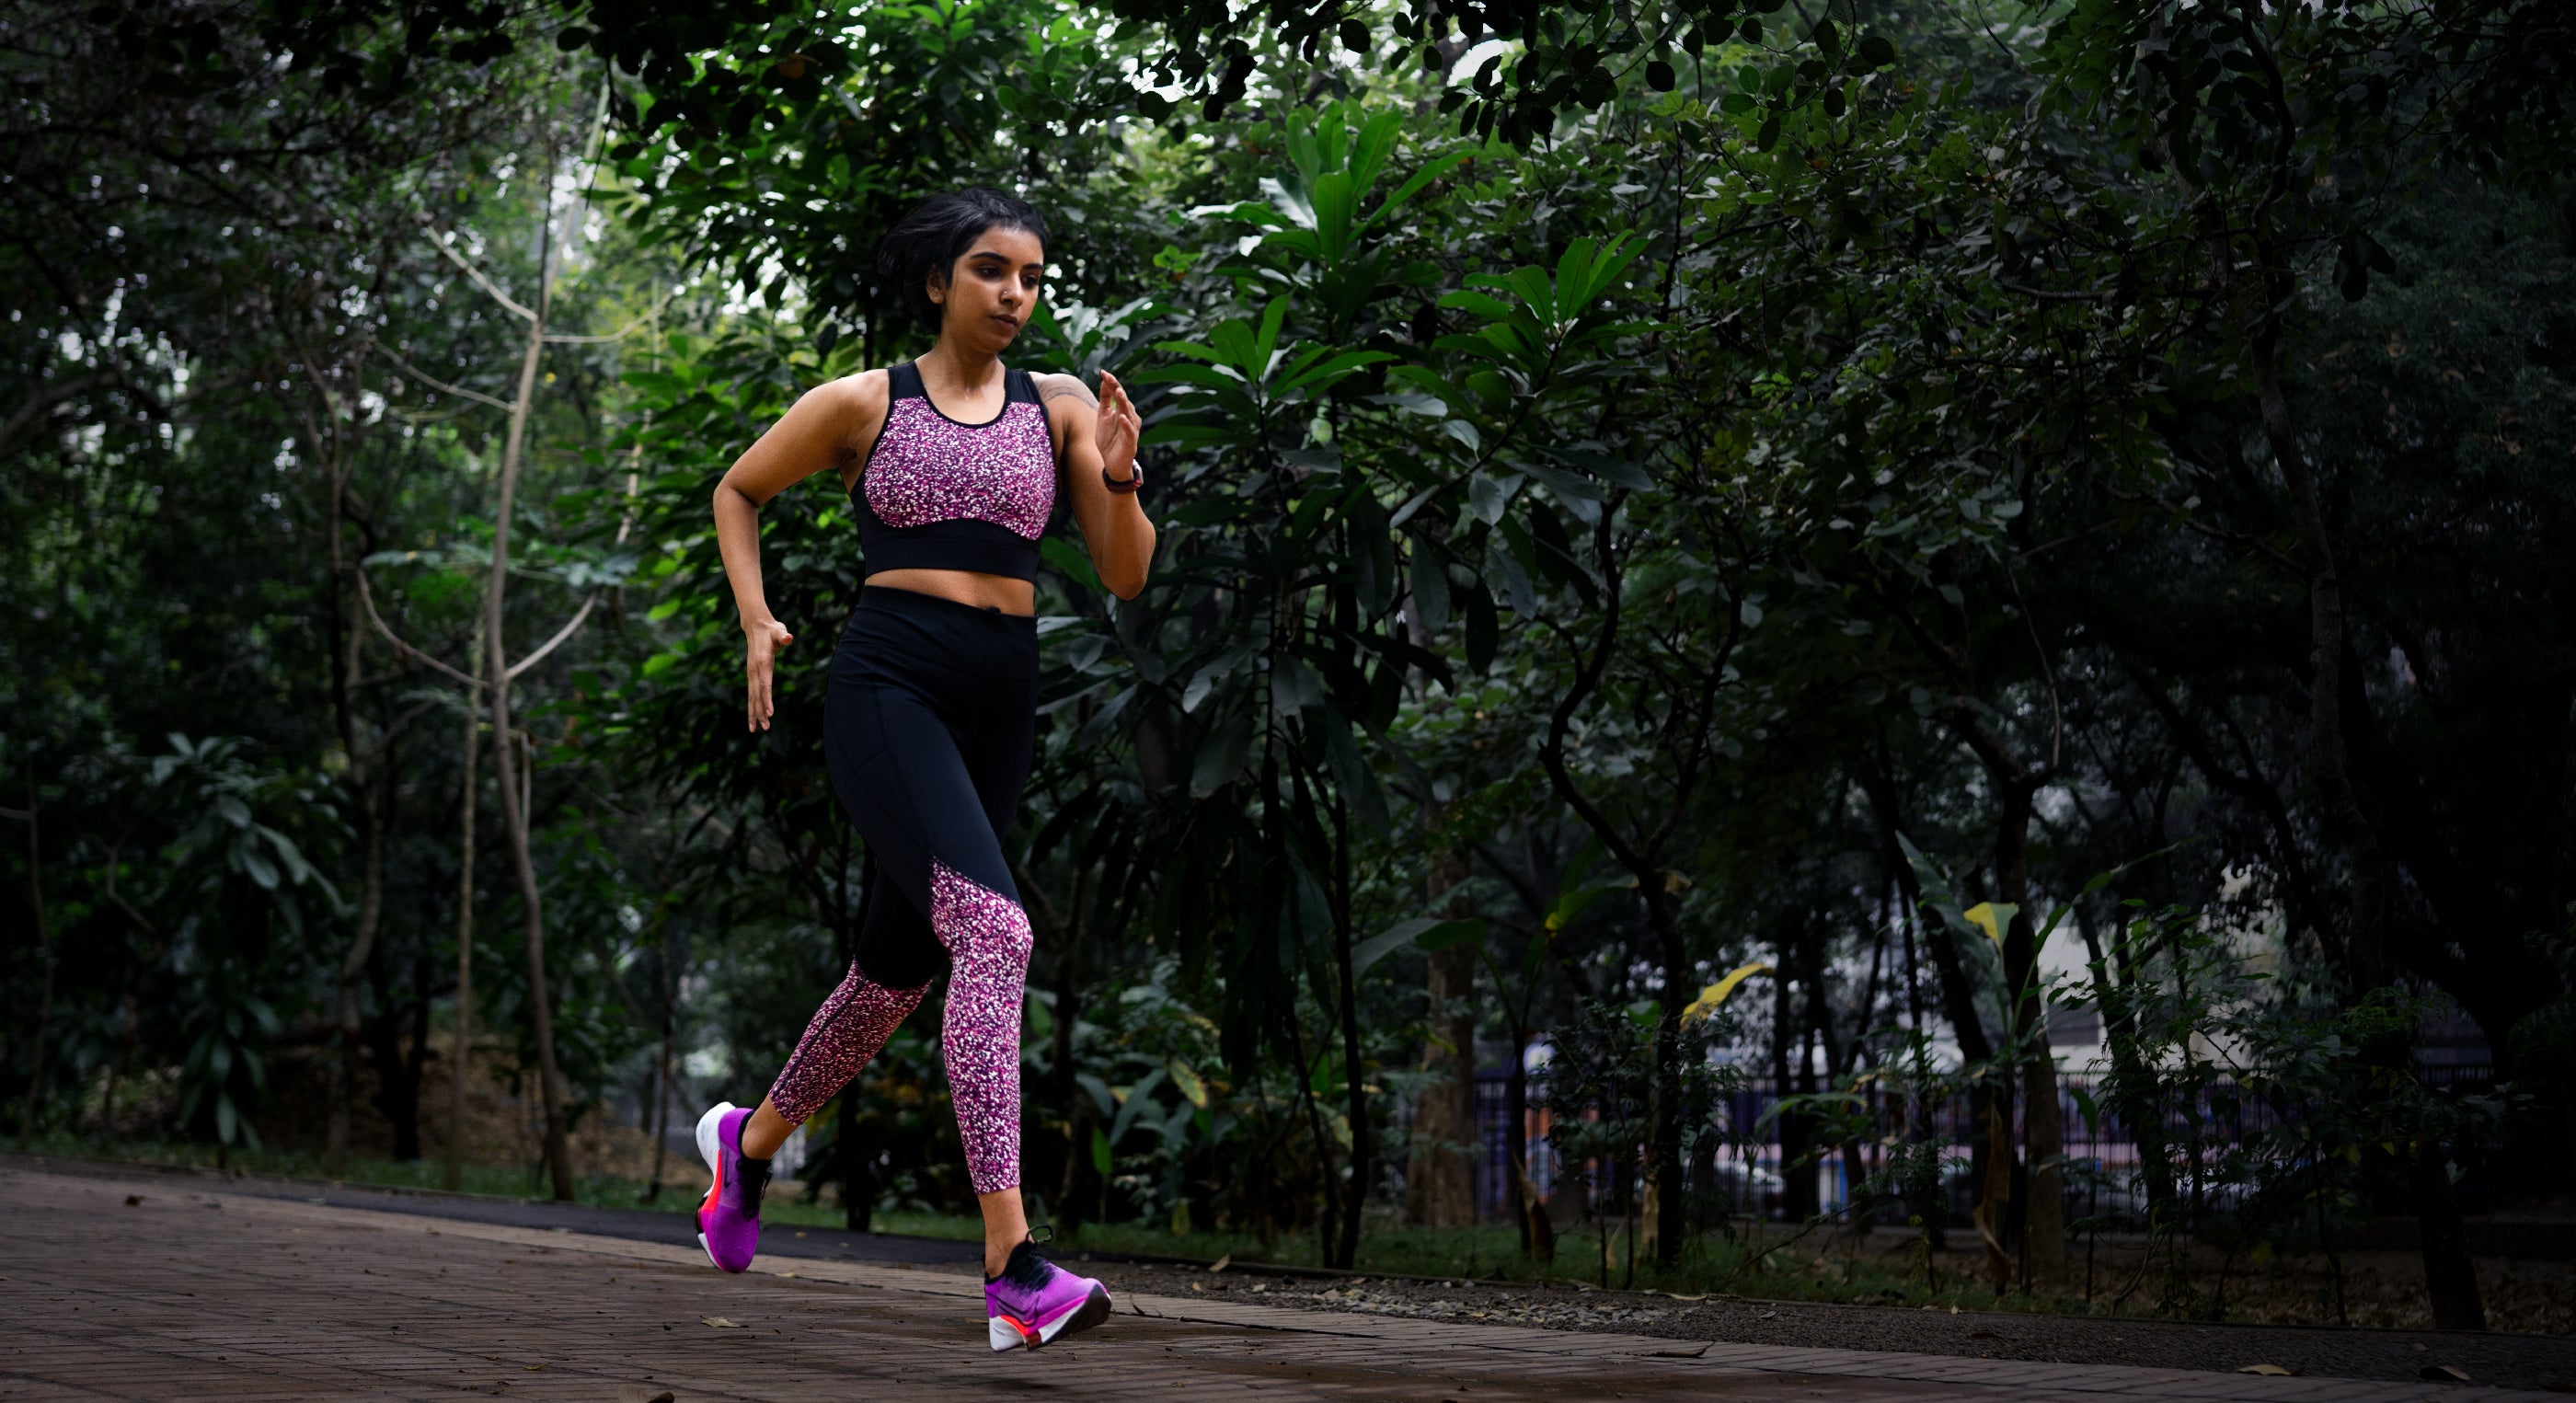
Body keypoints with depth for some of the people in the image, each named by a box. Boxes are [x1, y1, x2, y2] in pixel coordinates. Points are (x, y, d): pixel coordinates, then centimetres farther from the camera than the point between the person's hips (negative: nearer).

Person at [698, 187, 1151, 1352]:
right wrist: (756, 623, 5)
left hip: (999, 711, 5)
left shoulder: (1062, 409, 10)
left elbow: (1124, 576, 6)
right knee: (994, 933, -25)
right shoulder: (863, 405, 3)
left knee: (899, 970, 16)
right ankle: (1013, 1272, -29)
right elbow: (738, 491, 18)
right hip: (888, 691, -5)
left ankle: (749, 1140, 45)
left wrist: (1119, 477, -12)